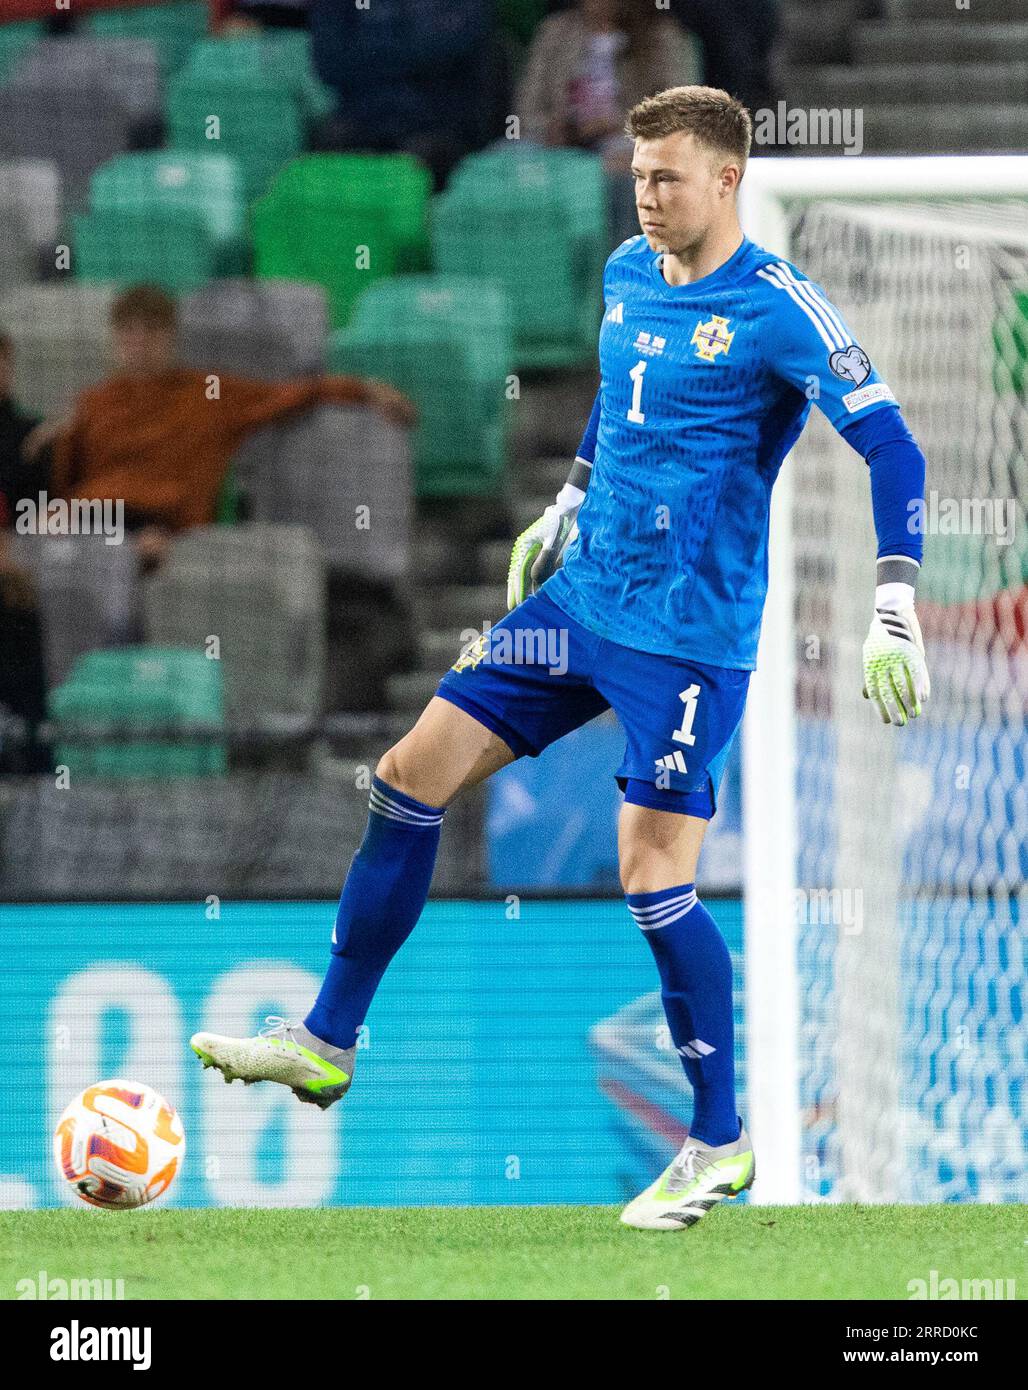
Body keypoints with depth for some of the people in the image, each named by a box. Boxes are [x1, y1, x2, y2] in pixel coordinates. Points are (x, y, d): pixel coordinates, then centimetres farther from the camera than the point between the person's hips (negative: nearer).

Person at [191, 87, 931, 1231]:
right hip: (583, 596, 8)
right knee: (412, 774, 4)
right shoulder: (628, 274, 8)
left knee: (652, 876, -11)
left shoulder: (778, 311, -15)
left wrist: (894, 607, -26)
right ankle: (326, 1043, 15)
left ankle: (720, 1146, 4)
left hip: (689, 634, -8)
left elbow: (891, 449, -18)